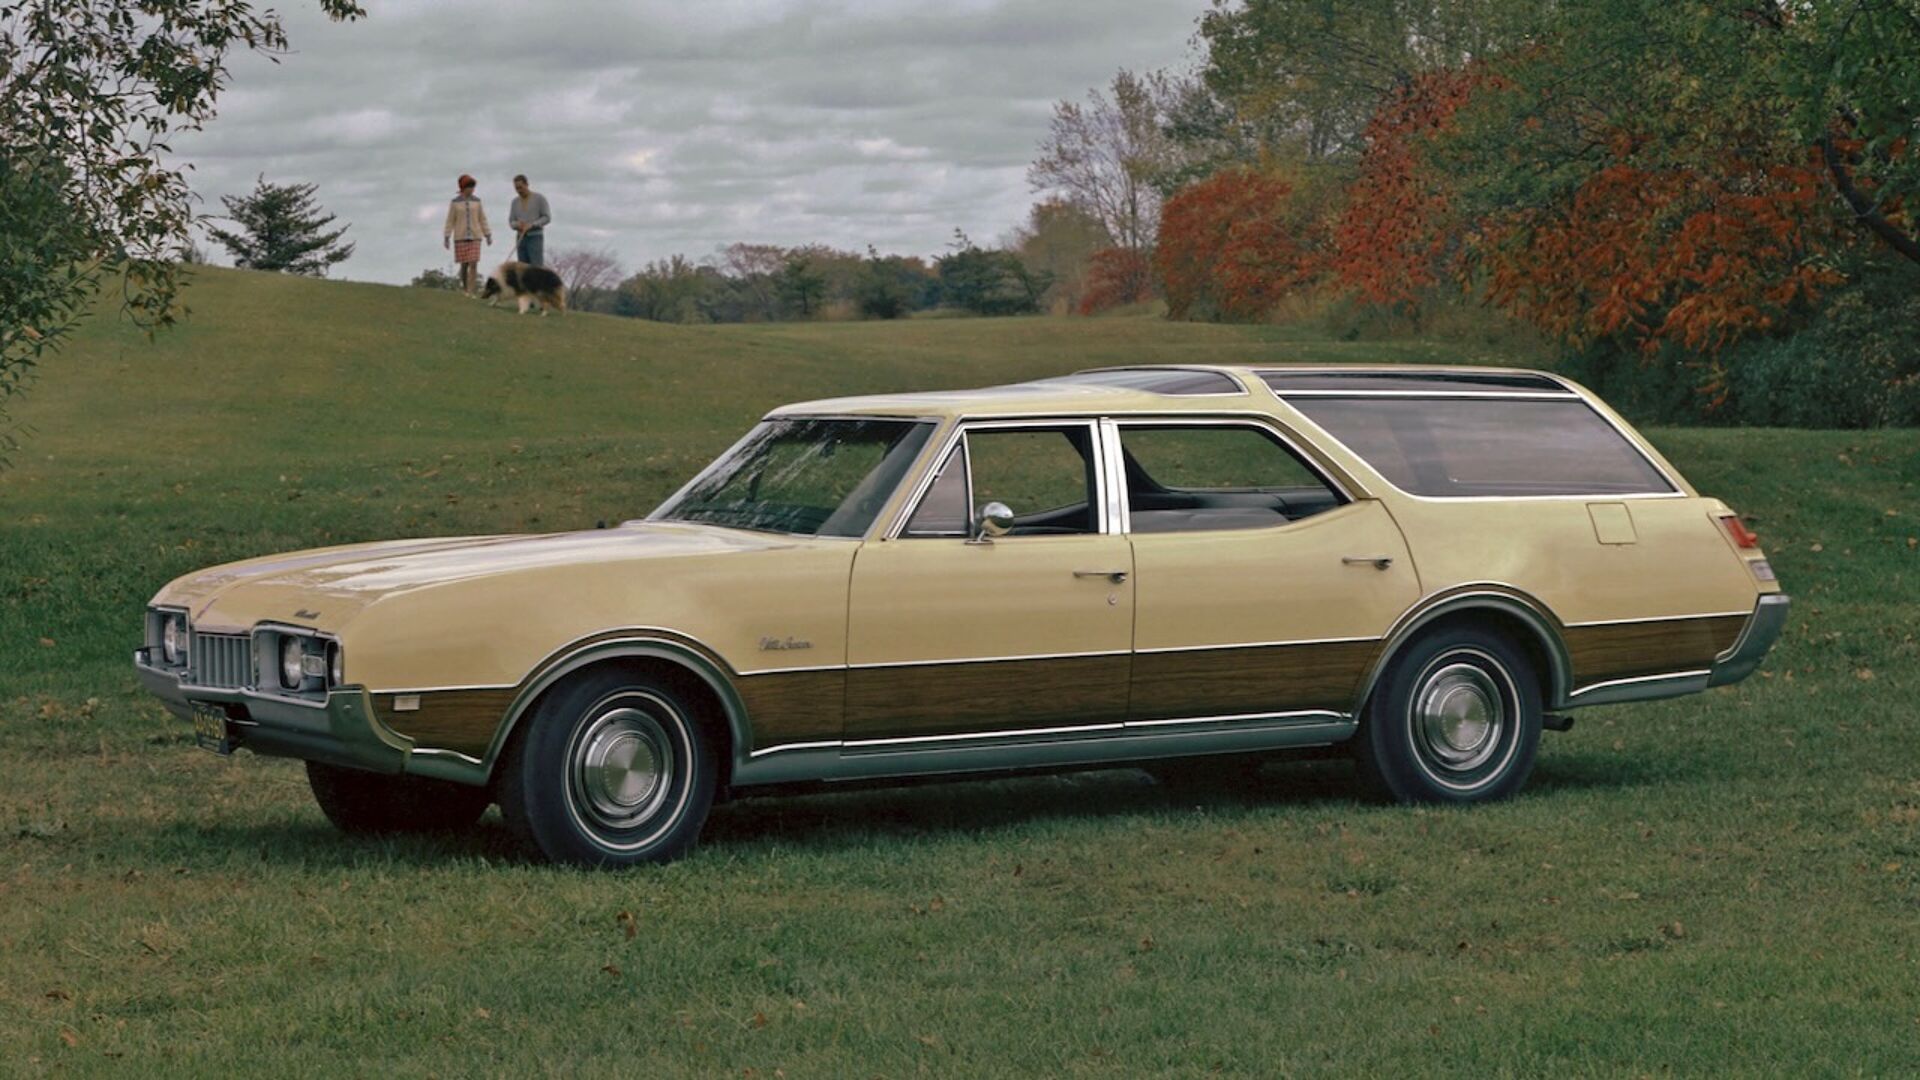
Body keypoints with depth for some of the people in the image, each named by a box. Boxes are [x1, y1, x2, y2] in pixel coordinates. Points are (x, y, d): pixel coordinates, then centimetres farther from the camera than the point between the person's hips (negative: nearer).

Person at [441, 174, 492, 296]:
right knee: (464, 264, 2)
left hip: (475, 236, 1)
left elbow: (482, 219, 8)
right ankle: (464, 288, 24)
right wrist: (446, 238, -4)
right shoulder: (455, 202, -2)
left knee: (473, 264, -11)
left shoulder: (476, 201, 4)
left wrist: (488, 235, 5)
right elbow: (450, 221, 0)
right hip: (460, 237, -1)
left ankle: (470, 293, -13)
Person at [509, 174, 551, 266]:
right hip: (521, 238, 5)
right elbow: (511, 222, 13)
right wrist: (517, 225, -11)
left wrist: (531, 225, -19)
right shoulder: (515, 202, 12)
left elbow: (547, 218, -7)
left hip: (535, 238, -5)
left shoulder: (539, 198, -3)